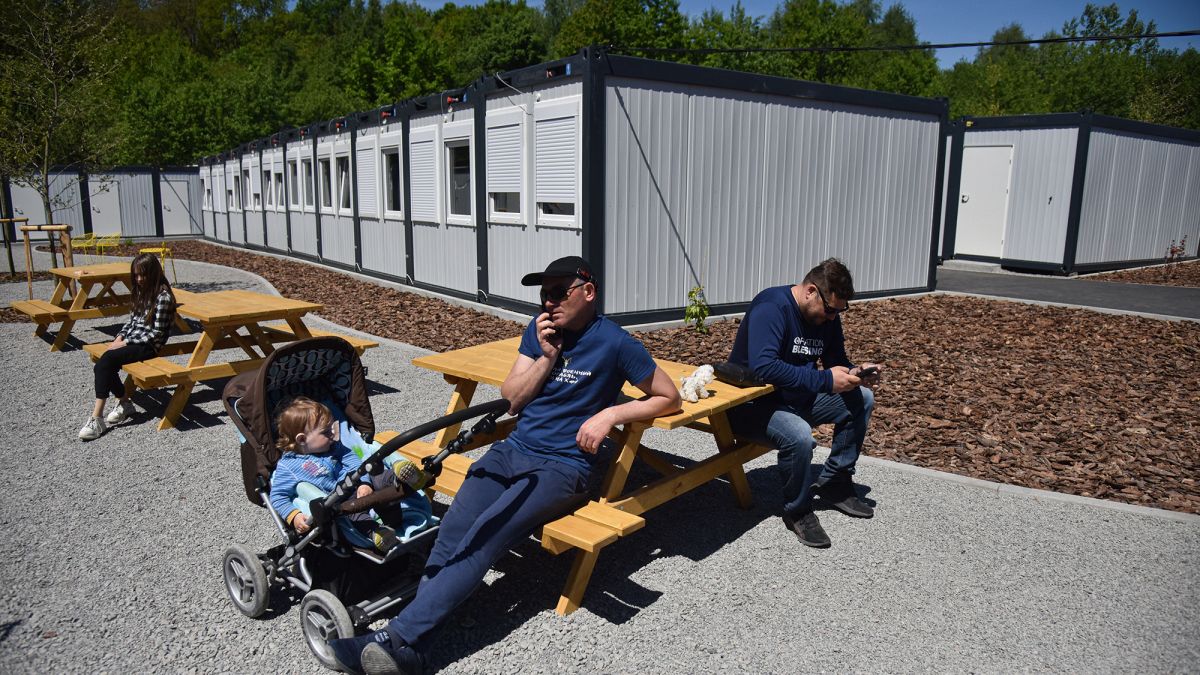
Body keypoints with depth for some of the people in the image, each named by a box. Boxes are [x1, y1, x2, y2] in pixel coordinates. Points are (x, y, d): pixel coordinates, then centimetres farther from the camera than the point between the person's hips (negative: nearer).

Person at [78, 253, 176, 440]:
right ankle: (124, 403, 1)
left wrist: (125, 343, -15)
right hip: (130, 340, 8)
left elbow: (156, 334, -14)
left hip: (148, 346, -8)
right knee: (101, 366, -18)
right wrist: (119, 337, 3)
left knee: (106, 360, -27)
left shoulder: (163, 297, -12)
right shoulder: (141, 292, 15)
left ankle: (97, 419, -24)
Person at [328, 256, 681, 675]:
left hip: (563, 466, -5)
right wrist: (547, 356, -4)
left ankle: (399, 637, -28)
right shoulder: (540, 329, 12)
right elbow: (511, 397, 11)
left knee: (484, 536, -26)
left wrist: (610, 413, -11)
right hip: (513, 449, 5)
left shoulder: (614, 342, -4)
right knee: (452, 532, -20)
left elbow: (669, 397, 2)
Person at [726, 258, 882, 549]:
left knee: (862, 399, -2)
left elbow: (837, 361, 13)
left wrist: (855, 373, -12)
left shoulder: (827, 315, 3)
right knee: (799, 435, -35)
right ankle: (797, 511, -7)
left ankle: (834, 483, 11)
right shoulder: (771, 307, -24)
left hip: (799, 398, 9)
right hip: (754, 403, -9)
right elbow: (763, 367, -37)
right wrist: (826, 380, -35)